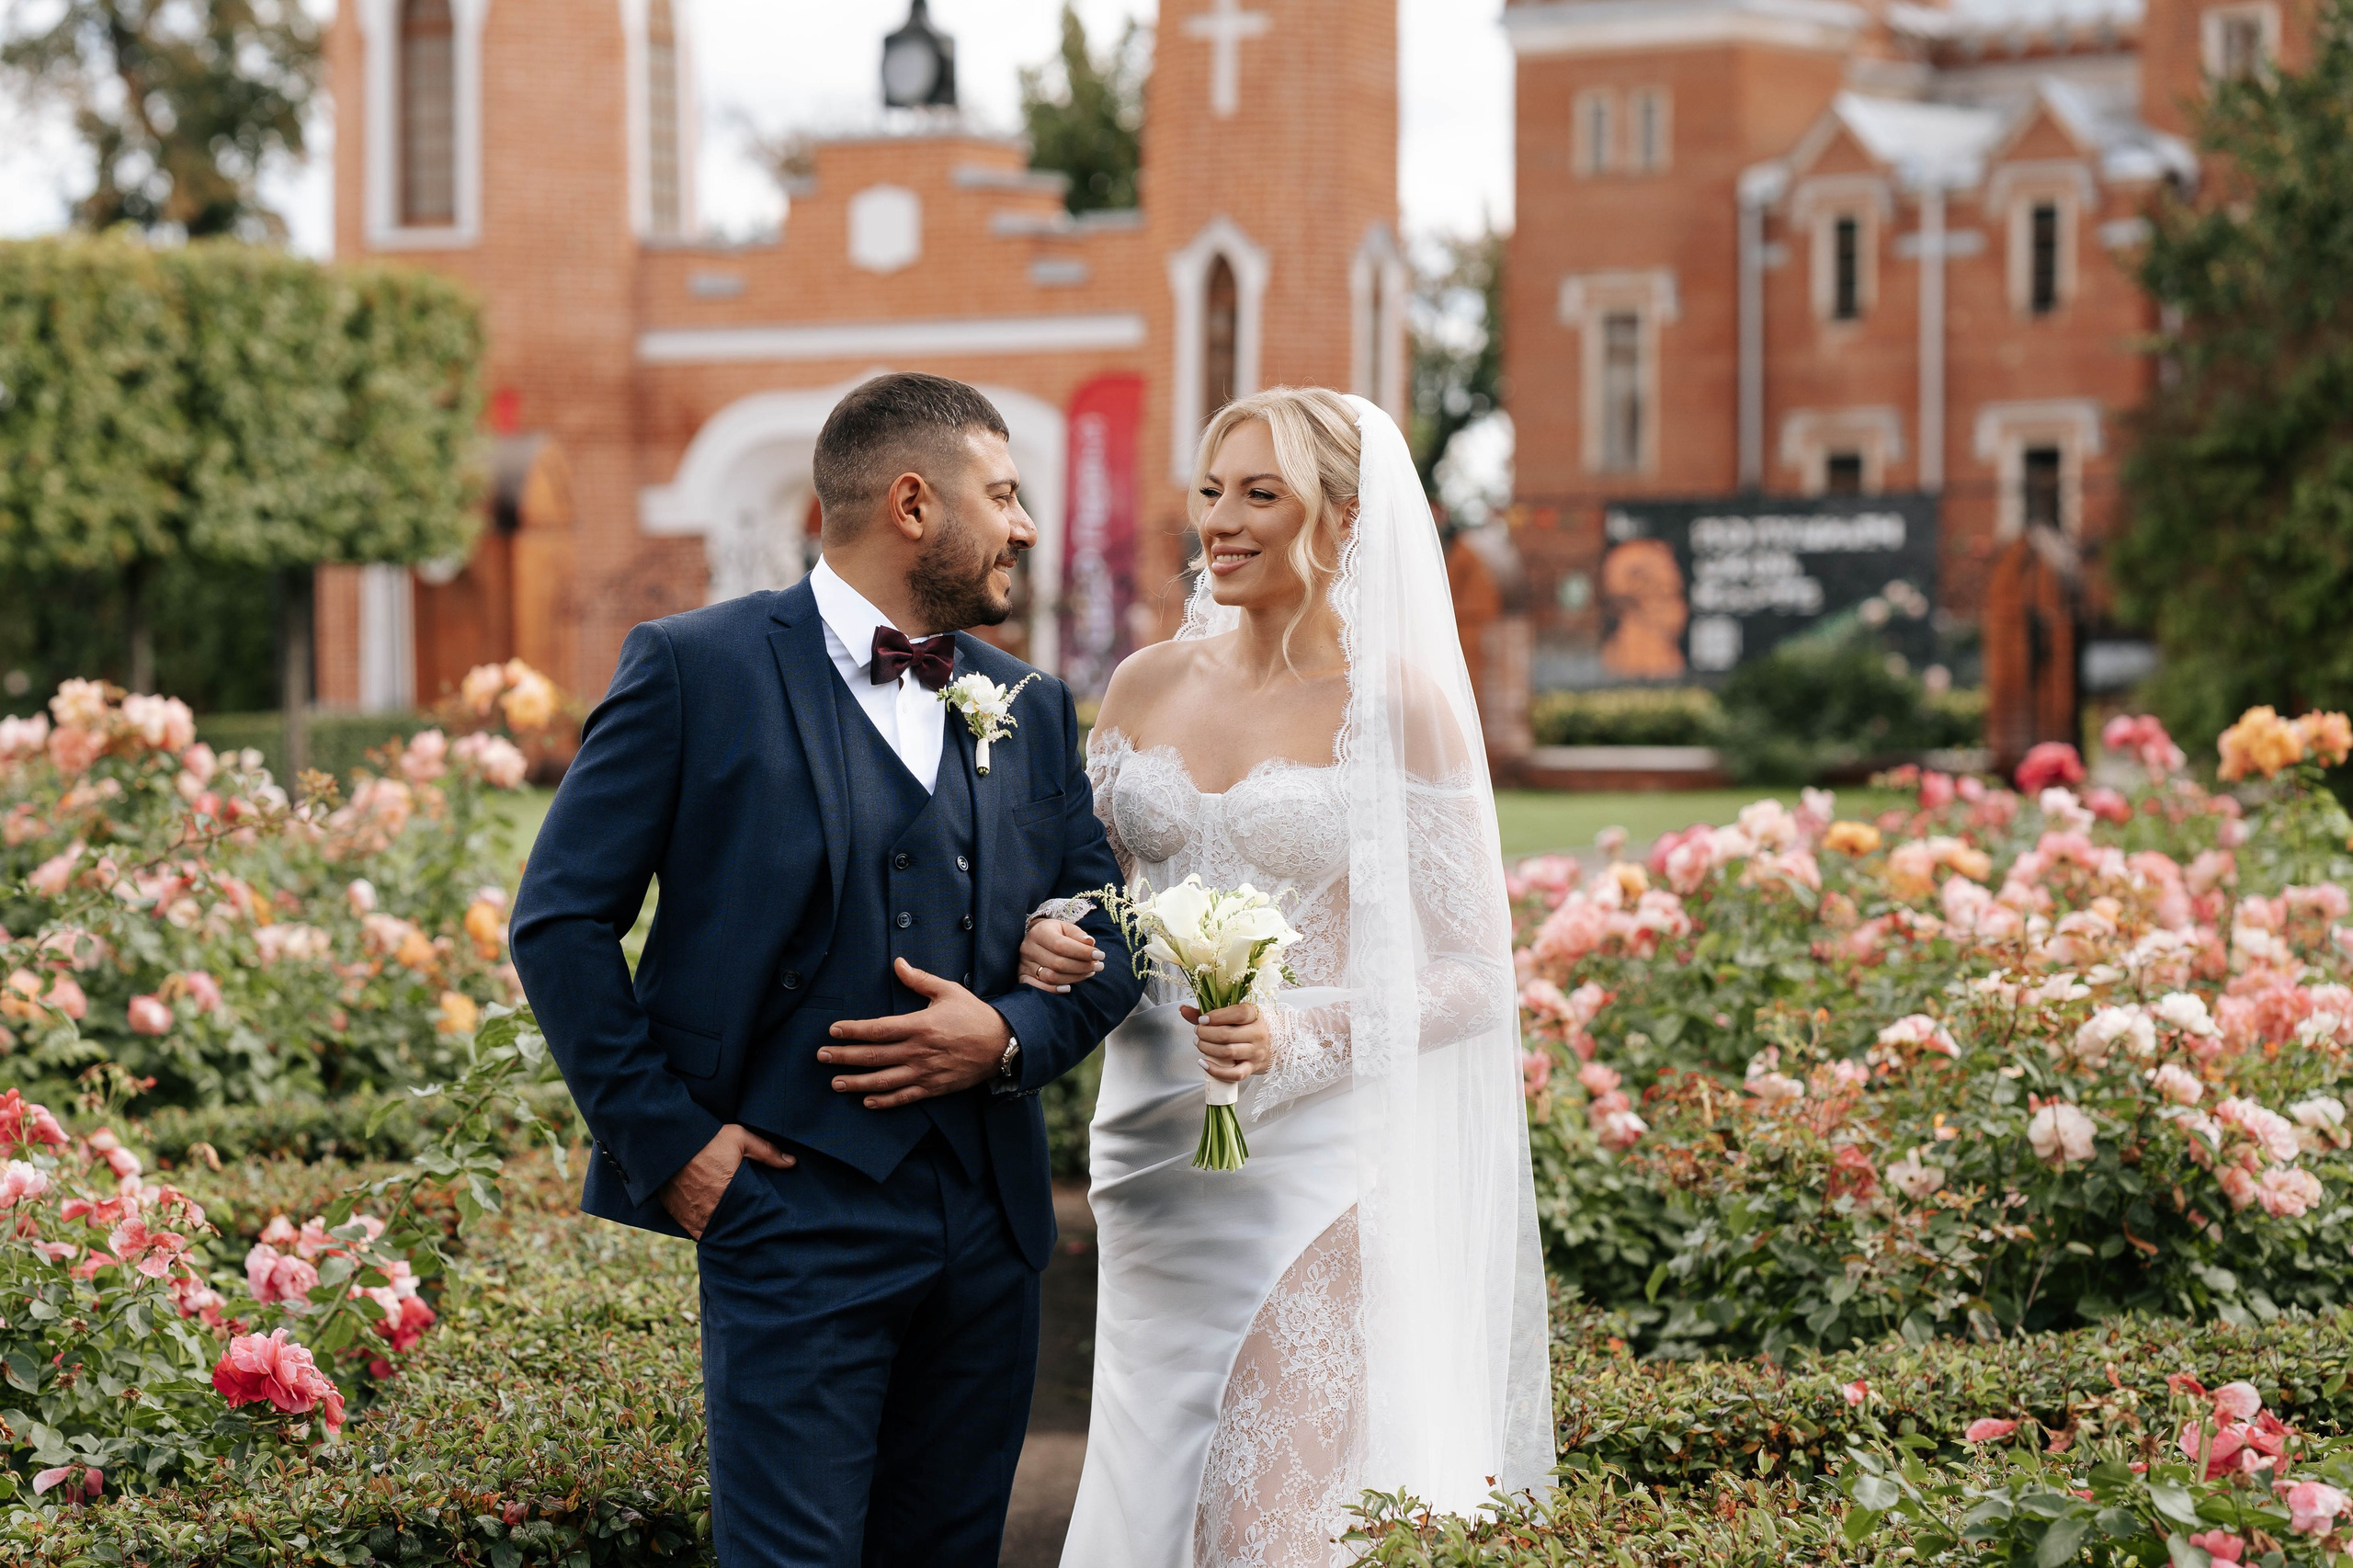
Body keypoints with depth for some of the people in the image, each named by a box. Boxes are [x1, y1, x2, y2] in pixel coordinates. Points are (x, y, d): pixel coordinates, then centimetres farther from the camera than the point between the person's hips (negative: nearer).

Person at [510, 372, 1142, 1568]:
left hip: (990, 1221, 6)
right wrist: (666, 1140, -8)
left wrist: (1010, 1035, -5)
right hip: (797, 1209, -6)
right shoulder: (697, 668, -2)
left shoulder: (1032, 709, 14)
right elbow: (561, 921, -3)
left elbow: (1110, 941, 16)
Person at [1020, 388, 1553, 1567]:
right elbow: (1085, 891, 19)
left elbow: (1472, 972, -5)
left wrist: (1300, 1036, -20)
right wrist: (1046, 942, -5)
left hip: (1317, 1156, -5)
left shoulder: (1400, 703, -4)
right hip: (1156, 1146, 5)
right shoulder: (1146, 687, 10)